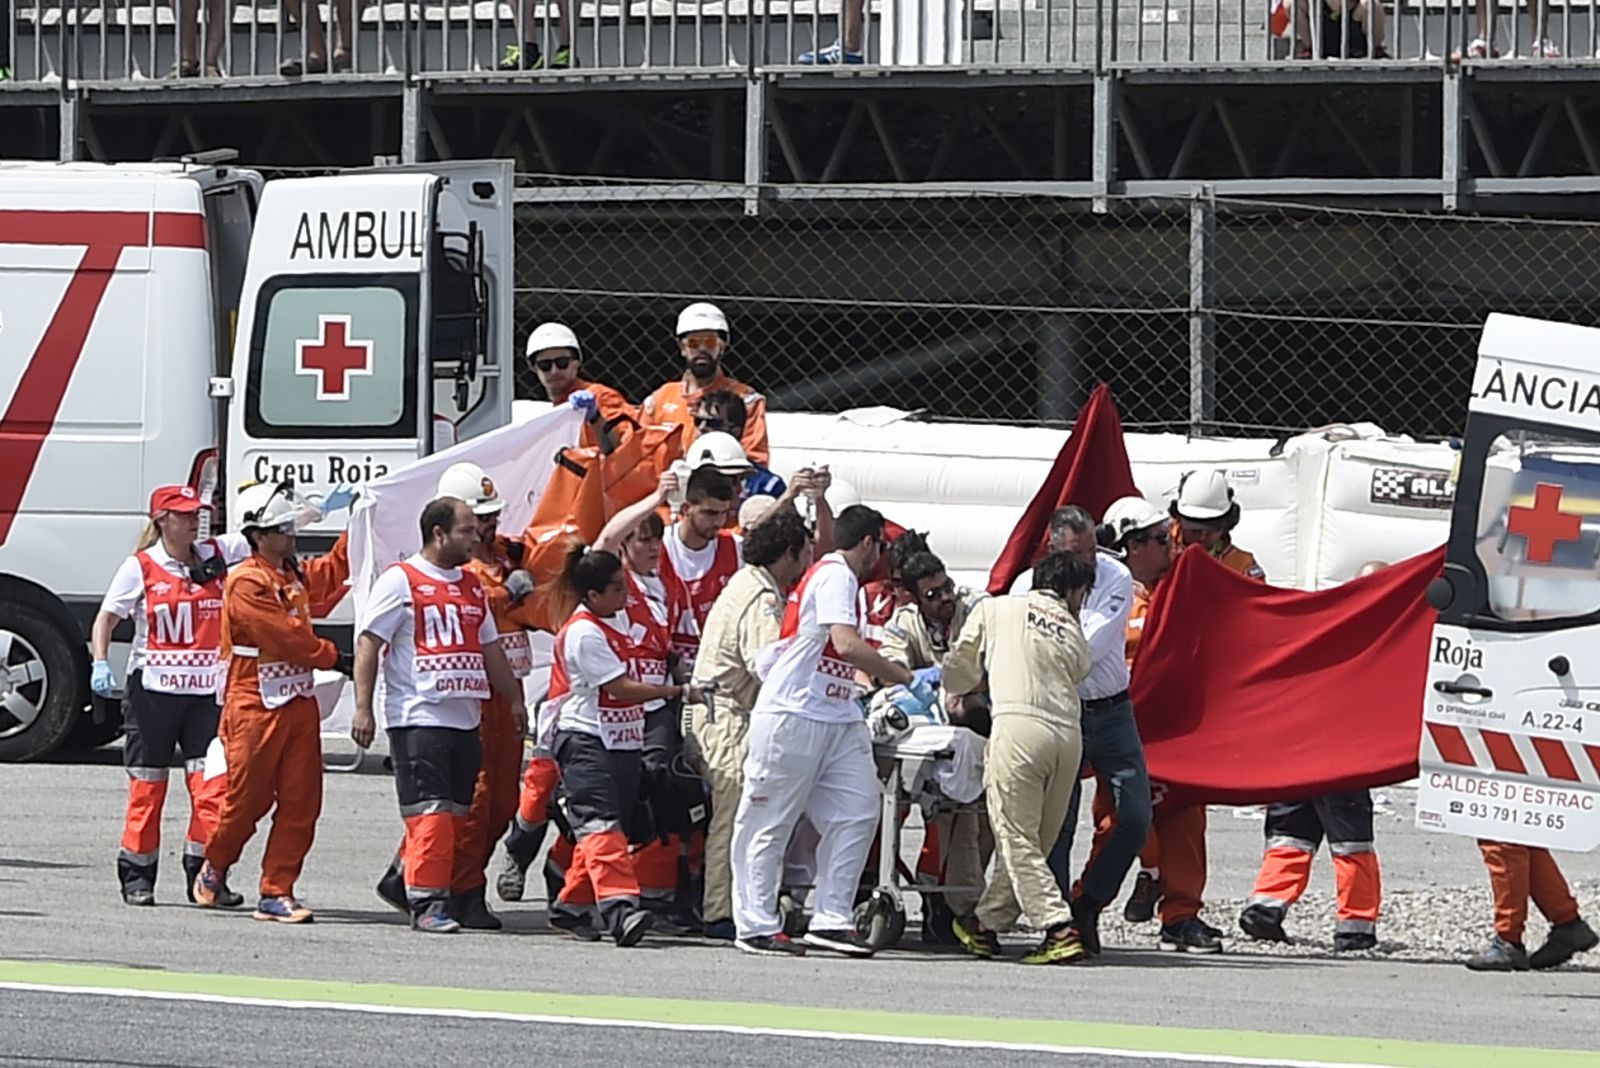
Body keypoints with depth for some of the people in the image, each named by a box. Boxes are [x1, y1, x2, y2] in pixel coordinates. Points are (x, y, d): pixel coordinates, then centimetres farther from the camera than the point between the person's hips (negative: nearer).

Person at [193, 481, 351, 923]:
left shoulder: (296, 574, 13)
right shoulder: (246, 584, -14)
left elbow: (334, 571, 34)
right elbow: (285, 636, -18)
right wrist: (335, 658, -9)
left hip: (299, 702, 8)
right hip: (255, 707, -8)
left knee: (301, 802, 0)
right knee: (248, 799, 2)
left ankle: (277, 893, 4)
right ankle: (214, 868, 29)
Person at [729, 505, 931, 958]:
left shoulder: (837, 577, 20)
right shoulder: (836, 576, -10)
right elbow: (848, 644, -23)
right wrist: (908, 680, -17)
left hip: (837, 718, 10)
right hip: (794, 715, -10)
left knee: (858, 812, 0)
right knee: (772, 820, -1)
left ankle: (831, 920, 1)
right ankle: (756, 925, 2)